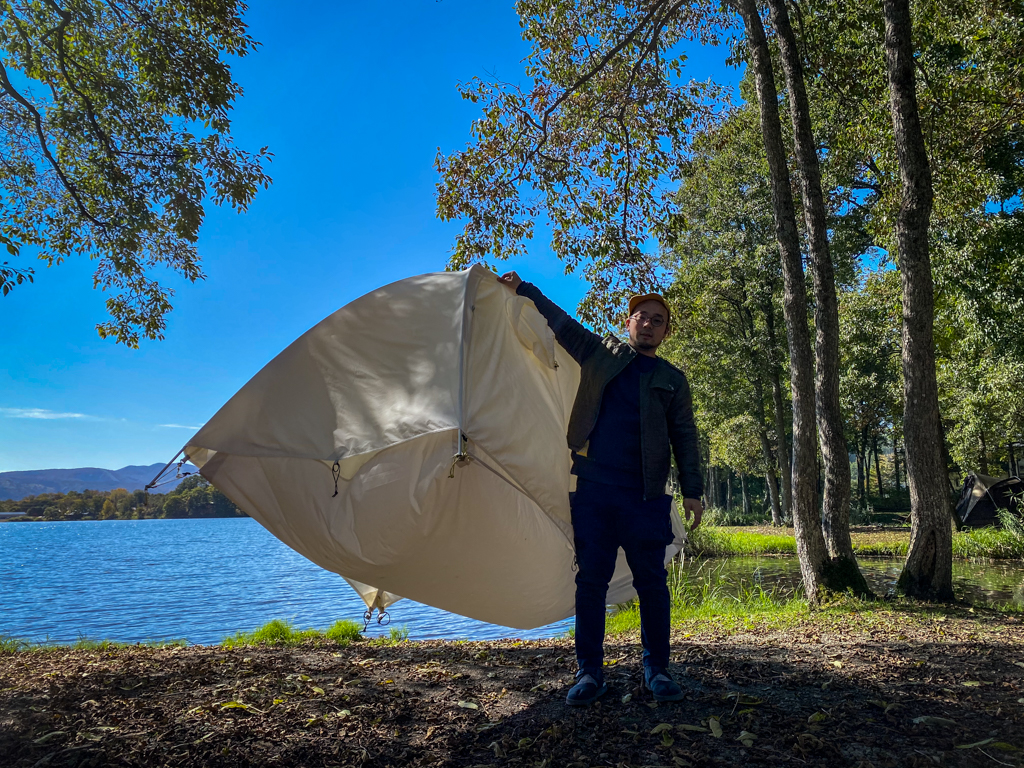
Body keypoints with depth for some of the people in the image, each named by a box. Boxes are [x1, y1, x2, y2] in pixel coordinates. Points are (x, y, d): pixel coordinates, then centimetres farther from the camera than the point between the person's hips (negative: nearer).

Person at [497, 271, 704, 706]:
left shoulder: (672, 380, 13)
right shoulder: (600, 353, 14)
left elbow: (684, 437, 11)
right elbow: (559, 321, 13)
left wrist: (692, 490, 3)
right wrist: (521, 289, 5)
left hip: (645, 495, 0)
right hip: (593, 489, 0)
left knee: (651, 582, 3)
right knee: (591, 580, 3)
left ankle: (656, 670, 17)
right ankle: (589, 672, 11)